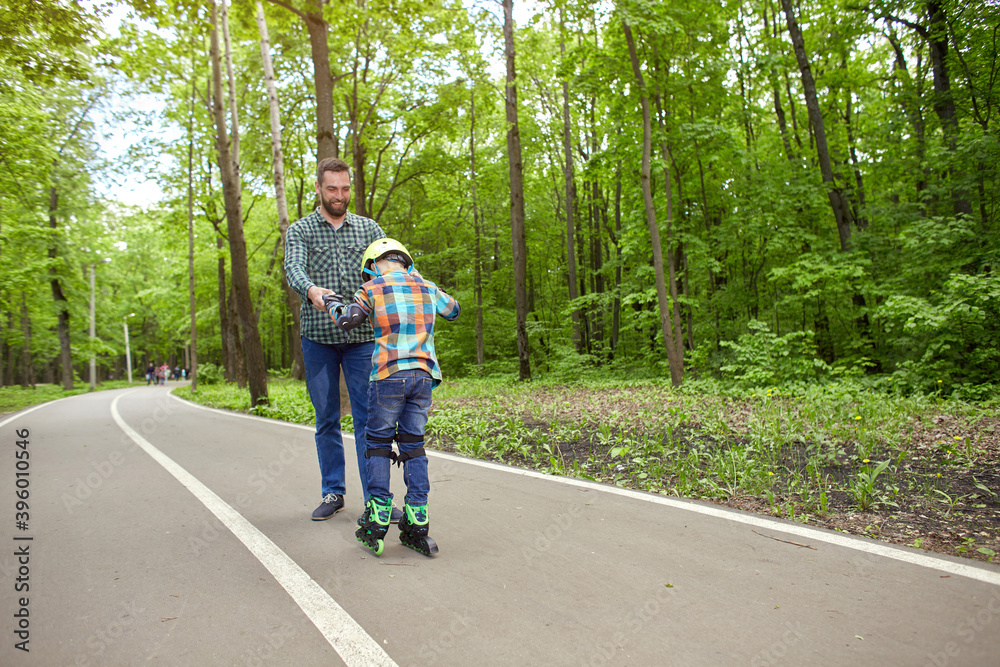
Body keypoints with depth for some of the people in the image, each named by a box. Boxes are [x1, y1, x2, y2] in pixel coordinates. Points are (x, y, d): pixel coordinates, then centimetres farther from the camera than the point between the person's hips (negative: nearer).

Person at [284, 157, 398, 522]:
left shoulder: (369, 228, 11)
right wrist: (311, 290, -36)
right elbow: (294, 269, -13)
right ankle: (333, 493, 21)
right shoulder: (299, 231, 6)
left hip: (361, 336, 0)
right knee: (326, 420, 8)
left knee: (368, 417, -1)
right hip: (318, 337, 0)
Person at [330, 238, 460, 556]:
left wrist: (333, 305, 21)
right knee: (413, 444, 9)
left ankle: (377, 522, 7)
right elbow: (453, 310, 31)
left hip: (390, 374, -3)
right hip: (424, 375, 4)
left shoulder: (373, 288, 5)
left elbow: (348, 321, 0)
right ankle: (417, 524, 7)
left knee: (378, 443, 8)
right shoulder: (427, 287, 16)